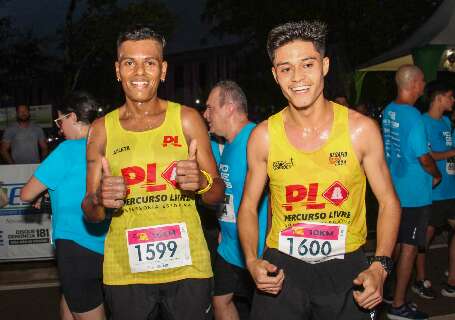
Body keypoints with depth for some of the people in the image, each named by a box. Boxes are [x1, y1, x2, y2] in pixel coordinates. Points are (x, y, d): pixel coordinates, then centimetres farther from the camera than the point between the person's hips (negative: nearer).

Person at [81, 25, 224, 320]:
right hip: (124, 271, 1)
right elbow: (91, 215, 7)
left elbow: (218, 195, 3)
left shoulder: (187, 119, -2)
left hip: (187, 265, -1)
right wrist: (99, 200, -15)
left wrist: (201, 182, -19)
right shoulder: (102, 130, 1)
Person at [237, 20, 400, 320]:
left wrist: (380, 267, -13)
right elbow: (248, 207, 3)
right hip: (281, 266, 1)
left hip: (347, 268, 0)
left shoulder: (361, 129, -9)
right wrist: (252, 261, -11)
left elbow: (388, 202, -1)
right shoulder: (263, 136, -6)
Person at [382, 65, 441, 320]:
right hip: (415, 193, -8)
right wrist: (437, 175, -1)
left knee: (395, 243, 19)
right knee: (409, 247, 1)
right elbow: (424, 157, -20)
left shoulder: (388, 111, 5)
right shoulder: (413, 116, -20)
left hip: (393, 190, 8)